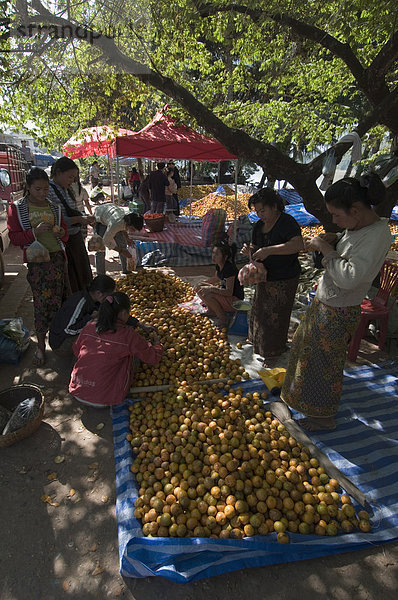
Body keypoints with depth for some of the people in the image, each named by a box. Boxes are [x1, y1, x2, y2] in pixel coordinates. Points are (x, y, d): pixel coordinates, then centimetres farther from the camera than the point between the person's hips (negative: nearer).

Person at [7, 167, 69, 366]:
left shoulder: (54, 207, 10)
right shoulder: (17, 208, 0)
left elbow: (65, 235, 16)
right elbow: (14, 237, -3)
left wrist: (61, 233, -8)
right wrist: (35, 232, -18)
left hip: (57, 258, 3)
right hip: (36, 261, -3)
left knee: (58, 299, 6)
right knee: (41, 302, -1)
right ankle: (41, 345, 13)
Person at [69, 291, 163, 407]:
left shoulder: (89, 327, -3)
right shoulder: (128, 335, -17)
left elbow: (76, 350, 16)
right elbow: (154, 358, -5)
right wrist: (157, 341, 17)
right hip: (103, 401, -5)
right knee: (135, 353, 8)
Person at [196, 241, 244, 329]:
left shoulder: (230, 268, -26)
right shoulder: (219, 265, 0)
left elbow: (229, 292, -28)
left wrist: (210, 288, -30)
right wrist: (203, 283, 7)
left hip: (235, 300, -9)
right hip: (225, 295, 9)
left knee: (207, 295, -28)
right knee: (199, 289, 1)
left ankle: (223, 318, -10)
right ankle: (211, 310, 17)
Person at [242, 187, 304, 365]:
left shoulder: (287, 222, -21)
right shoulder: (259, 226, 4)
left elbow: (298, 245, -36)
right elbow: (255, 248, 12)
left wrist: (269, 250, -39)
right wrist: (248, 250, -13)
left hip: (284, 280, -7)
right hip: (265, 277, 8)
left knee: (276, 315, 4)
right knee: (260, 309, 22)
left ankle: (273, 352, 23)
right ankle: (256, 338, 46)